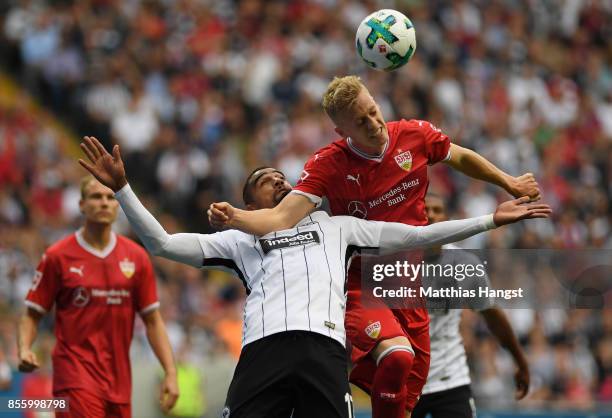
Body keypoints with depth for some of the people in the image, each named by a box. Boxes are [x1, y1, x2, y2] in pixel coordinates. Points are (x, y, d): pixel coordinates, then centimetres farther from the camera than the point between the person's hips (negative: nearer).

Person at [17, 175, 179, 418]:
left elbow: (152, 320, 11)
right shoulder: (58, 256, 0)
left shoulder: (136, 257, 8)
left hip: (119, 380, 4)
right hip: (76, 377, -4)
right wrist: (24, 349, -15)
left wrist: (170, 372, 3)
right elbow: (32, 314, 4)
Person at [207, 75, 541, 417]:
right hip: (360, 283, -5)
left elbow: (462, 158, 16)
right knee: (397, 355, -32)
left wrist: (508, 183, 24)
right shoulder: (328, 165, -16)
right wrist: (234, 218, -44)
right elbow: (282, 219, -26)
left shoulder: (416, 135, -5)